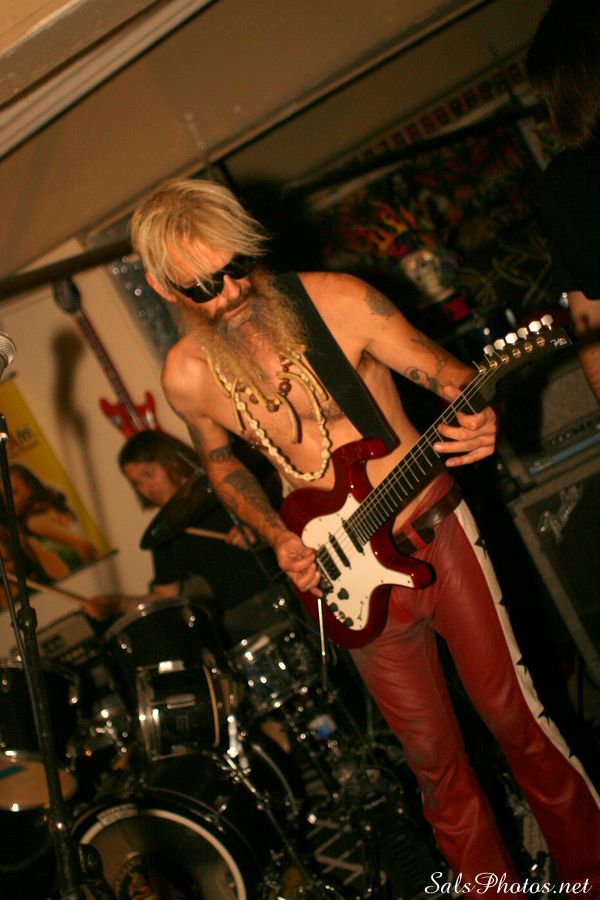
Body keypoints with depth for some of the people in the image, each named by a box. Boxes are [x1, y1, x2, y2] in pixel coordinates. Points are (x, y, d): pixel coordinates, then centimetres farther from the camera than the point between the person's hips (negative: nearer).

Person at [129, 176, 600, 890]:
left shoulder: (338, 301, -13)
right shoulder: (187, 375, -7)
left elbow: (446, 371, -8)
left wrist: (477, 414, -31)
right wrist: (279, 540, -4)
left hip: (437, 530, -1)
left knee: (515, 717, 6)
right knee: (433, 756, 12)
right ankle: (493, 885, 33)